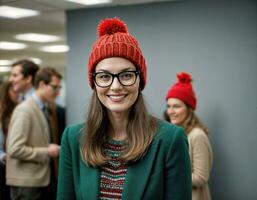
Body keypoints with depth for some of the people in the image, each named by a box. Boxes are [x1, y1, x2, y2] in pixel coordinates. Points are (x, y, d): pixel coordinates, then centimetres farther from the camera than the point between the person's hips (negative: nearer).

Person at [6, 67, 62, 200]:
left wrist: (53, 149, 4)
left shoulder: (43, 109, 11)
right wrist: (46, 152, -17)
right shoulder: (24, 110, -14)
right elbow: (15, 149, -21)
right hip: (27, 184, -8)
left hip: (43, 179, 8)